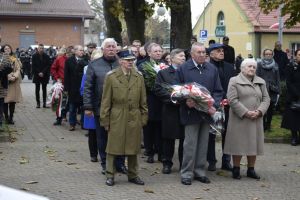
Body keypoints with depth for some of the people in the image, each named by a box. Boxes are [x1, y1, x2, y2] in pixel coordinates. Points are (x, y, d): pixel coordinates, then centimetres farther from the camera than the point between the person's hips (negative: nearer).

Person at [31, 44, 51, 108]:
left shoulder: (46, 56, 1)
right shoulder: (34, 56, 0)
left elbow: (48, 65, -1)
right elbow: (34, 66, -2)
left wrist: (43, 73, -11)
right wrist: (38, 73, -11)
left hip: (44, 75, 0)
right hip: (37, 75, 0)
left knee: (44, 89, 2)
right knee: (37, 89, 3)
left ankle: (44, 102, 5)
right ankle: (38, 103, 6)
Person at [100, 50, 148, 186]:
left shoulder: (139, 77, 6)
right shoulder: (111, 77, -3)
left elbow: (143, 101, 10)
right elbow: (106, 101, -2)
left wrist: (143, 118, 6)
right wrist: (105, 120, -3)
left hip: (134, 118, 3)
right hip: (117, 118, -3)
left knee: (133, 148, 10)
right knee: (113, 148, 3)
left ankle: (133, 175, 22)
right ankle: (110, 175, 13)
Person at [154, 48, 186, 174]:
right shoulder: (163, 73, 6)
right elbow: (158, 90, -4)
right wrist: (173, 98, -14)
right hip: (170, 110, -1)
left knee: (185, 138, 5)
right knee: (168, 139, 5)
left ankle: (184, 163, 14)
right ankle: (167, 163, 15)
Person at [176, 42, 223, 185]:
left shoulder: (212, 69, 8)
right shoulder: (183, 69, -1)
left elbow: (218, 91, 8)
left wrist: (214, 105, -9)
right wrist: (186, 101, -19)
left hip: (207, 113, 4)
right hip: (191, 113, -4)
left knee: (203, 144, 10)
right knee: (190, 144, -1)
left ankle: (200, 172, 20)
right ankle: (187, 173, 7)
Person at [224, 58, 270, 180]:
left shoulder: (261, 82, 14)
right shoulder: (234, 81, -1)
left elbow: (266, 99, 9)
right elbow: (232, 100, -10)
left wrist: (259, 111, -8)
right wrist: (245, 113, -17)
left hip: (256, 120, 4)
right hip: (239, 119, -4)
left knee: (254, 143, 7)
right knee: (238, 143, -1)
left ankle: (251, 169, 17)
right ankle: (236, 169, 10)